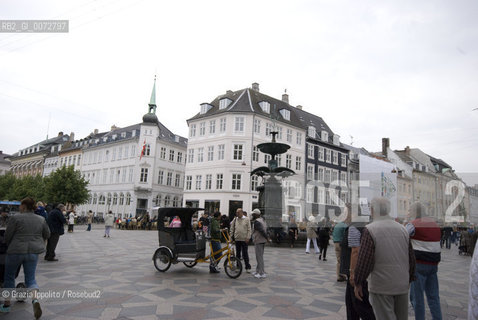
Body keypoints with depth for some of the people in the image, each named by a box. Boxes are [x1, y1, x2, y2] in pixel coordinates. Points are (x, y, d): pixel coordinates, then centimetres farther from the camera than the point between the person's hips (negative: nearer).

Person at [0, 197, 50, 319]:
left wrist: (11, 246, 14)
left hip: (16, 251, -3)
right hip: (33, 252, 3)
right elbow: (47, 235, 11)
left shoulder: (15, 218, -9)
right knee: (30, 278, 10)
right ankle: (35, 299, -14)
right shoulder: (41, 219, 3)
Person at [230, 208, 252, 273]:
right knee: (238, 254, 11)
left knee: (245, 254, -1)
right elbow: (232, 229, 11)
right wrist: (231, 237, 6)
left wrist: (248, 238, -10)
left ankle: (247, 267, 9)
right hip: (237, 239, 3)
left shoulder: (246, 219, -2)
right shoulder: (235, 219, 6)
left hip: (244, 239, -3)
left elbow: (249, 229, -3)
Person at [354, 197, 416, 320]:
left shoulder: (370, 230, -13)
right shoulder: (403, 229, 5)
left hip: (381, 287, -6)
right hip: (402, 286, 6)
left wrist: (358, 283, -6)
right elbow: (411, 259, 10)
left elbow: (364, 260, -16)